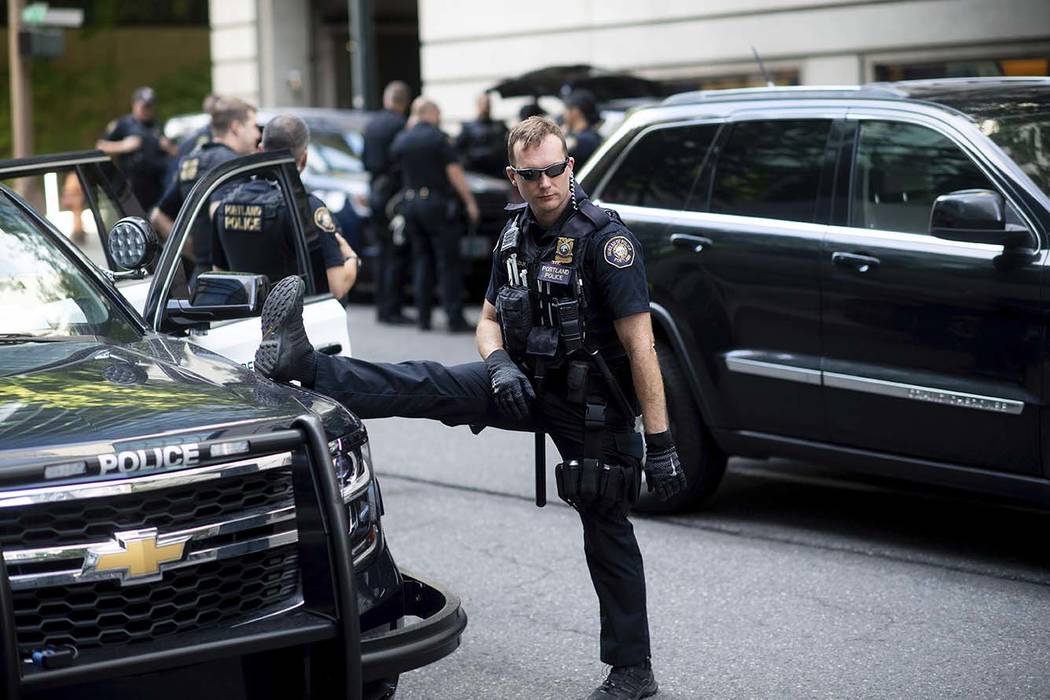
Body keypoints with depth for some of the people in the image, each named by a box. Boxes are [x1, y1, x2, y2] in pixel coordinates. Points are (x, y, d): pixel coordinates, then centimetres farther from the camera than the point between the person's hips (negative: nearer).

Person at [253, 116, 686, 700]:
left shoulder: (604, 238, -19)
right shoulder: (516, 235, 3)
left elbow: (641, 345, -21)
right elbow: (491, 319, 12)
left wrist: (660, 441, -23)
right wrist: (499, 364, -13)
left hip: (595, 407, -5)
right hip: (530, 386, 5)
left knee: (608, 533, 2)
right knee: (430, 386, -14)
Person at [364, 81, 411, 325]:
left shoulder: (371, 125, 11)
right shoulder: (400, 125, -13)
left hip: (376, 192, 8)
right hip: (394, 193, -8)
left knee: (384, 254, 14)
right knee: (397, 255, -5)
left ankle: (382, 308, 16)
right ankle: (391, 310, -7)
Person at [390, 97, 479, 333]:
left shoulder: (400, 139, 7)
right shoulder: (438, 138, -9)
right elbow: (454, 172, -11)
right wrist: (469, 201, -7)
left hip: (410, 204, 5)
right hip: (437, 203, -5)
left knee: (421, 260, 13)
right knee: (447, 262, -3)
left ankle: (423, 316, 11)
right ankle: (455, 319, -6)